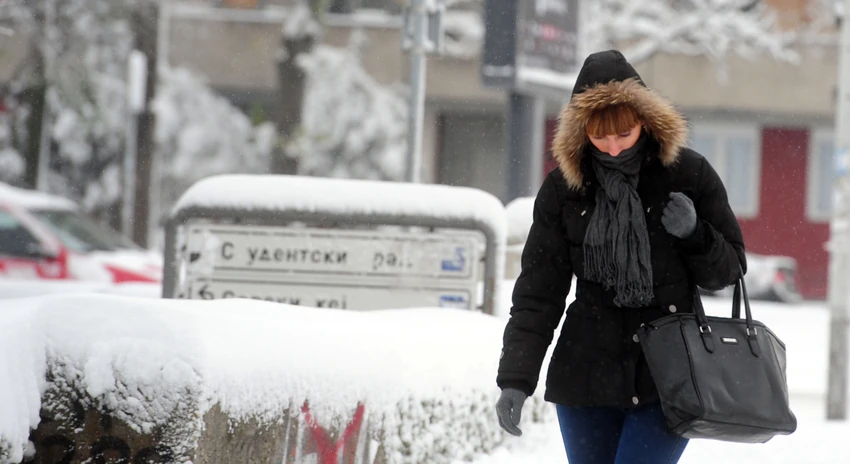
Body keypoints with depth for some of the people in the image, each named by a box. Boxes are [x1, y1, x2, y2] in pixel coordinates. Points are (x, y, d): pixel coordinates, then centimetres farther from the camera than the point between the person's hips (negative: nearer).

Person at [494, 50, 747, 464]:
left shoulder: (688, 174, -4)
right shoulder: (561, 189, 0)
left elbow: (728, 270, 6)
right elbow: (538, 293, 1)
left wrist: (694, 234, -15)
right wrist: (515, 379, -8)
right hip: (587, 376, 3)